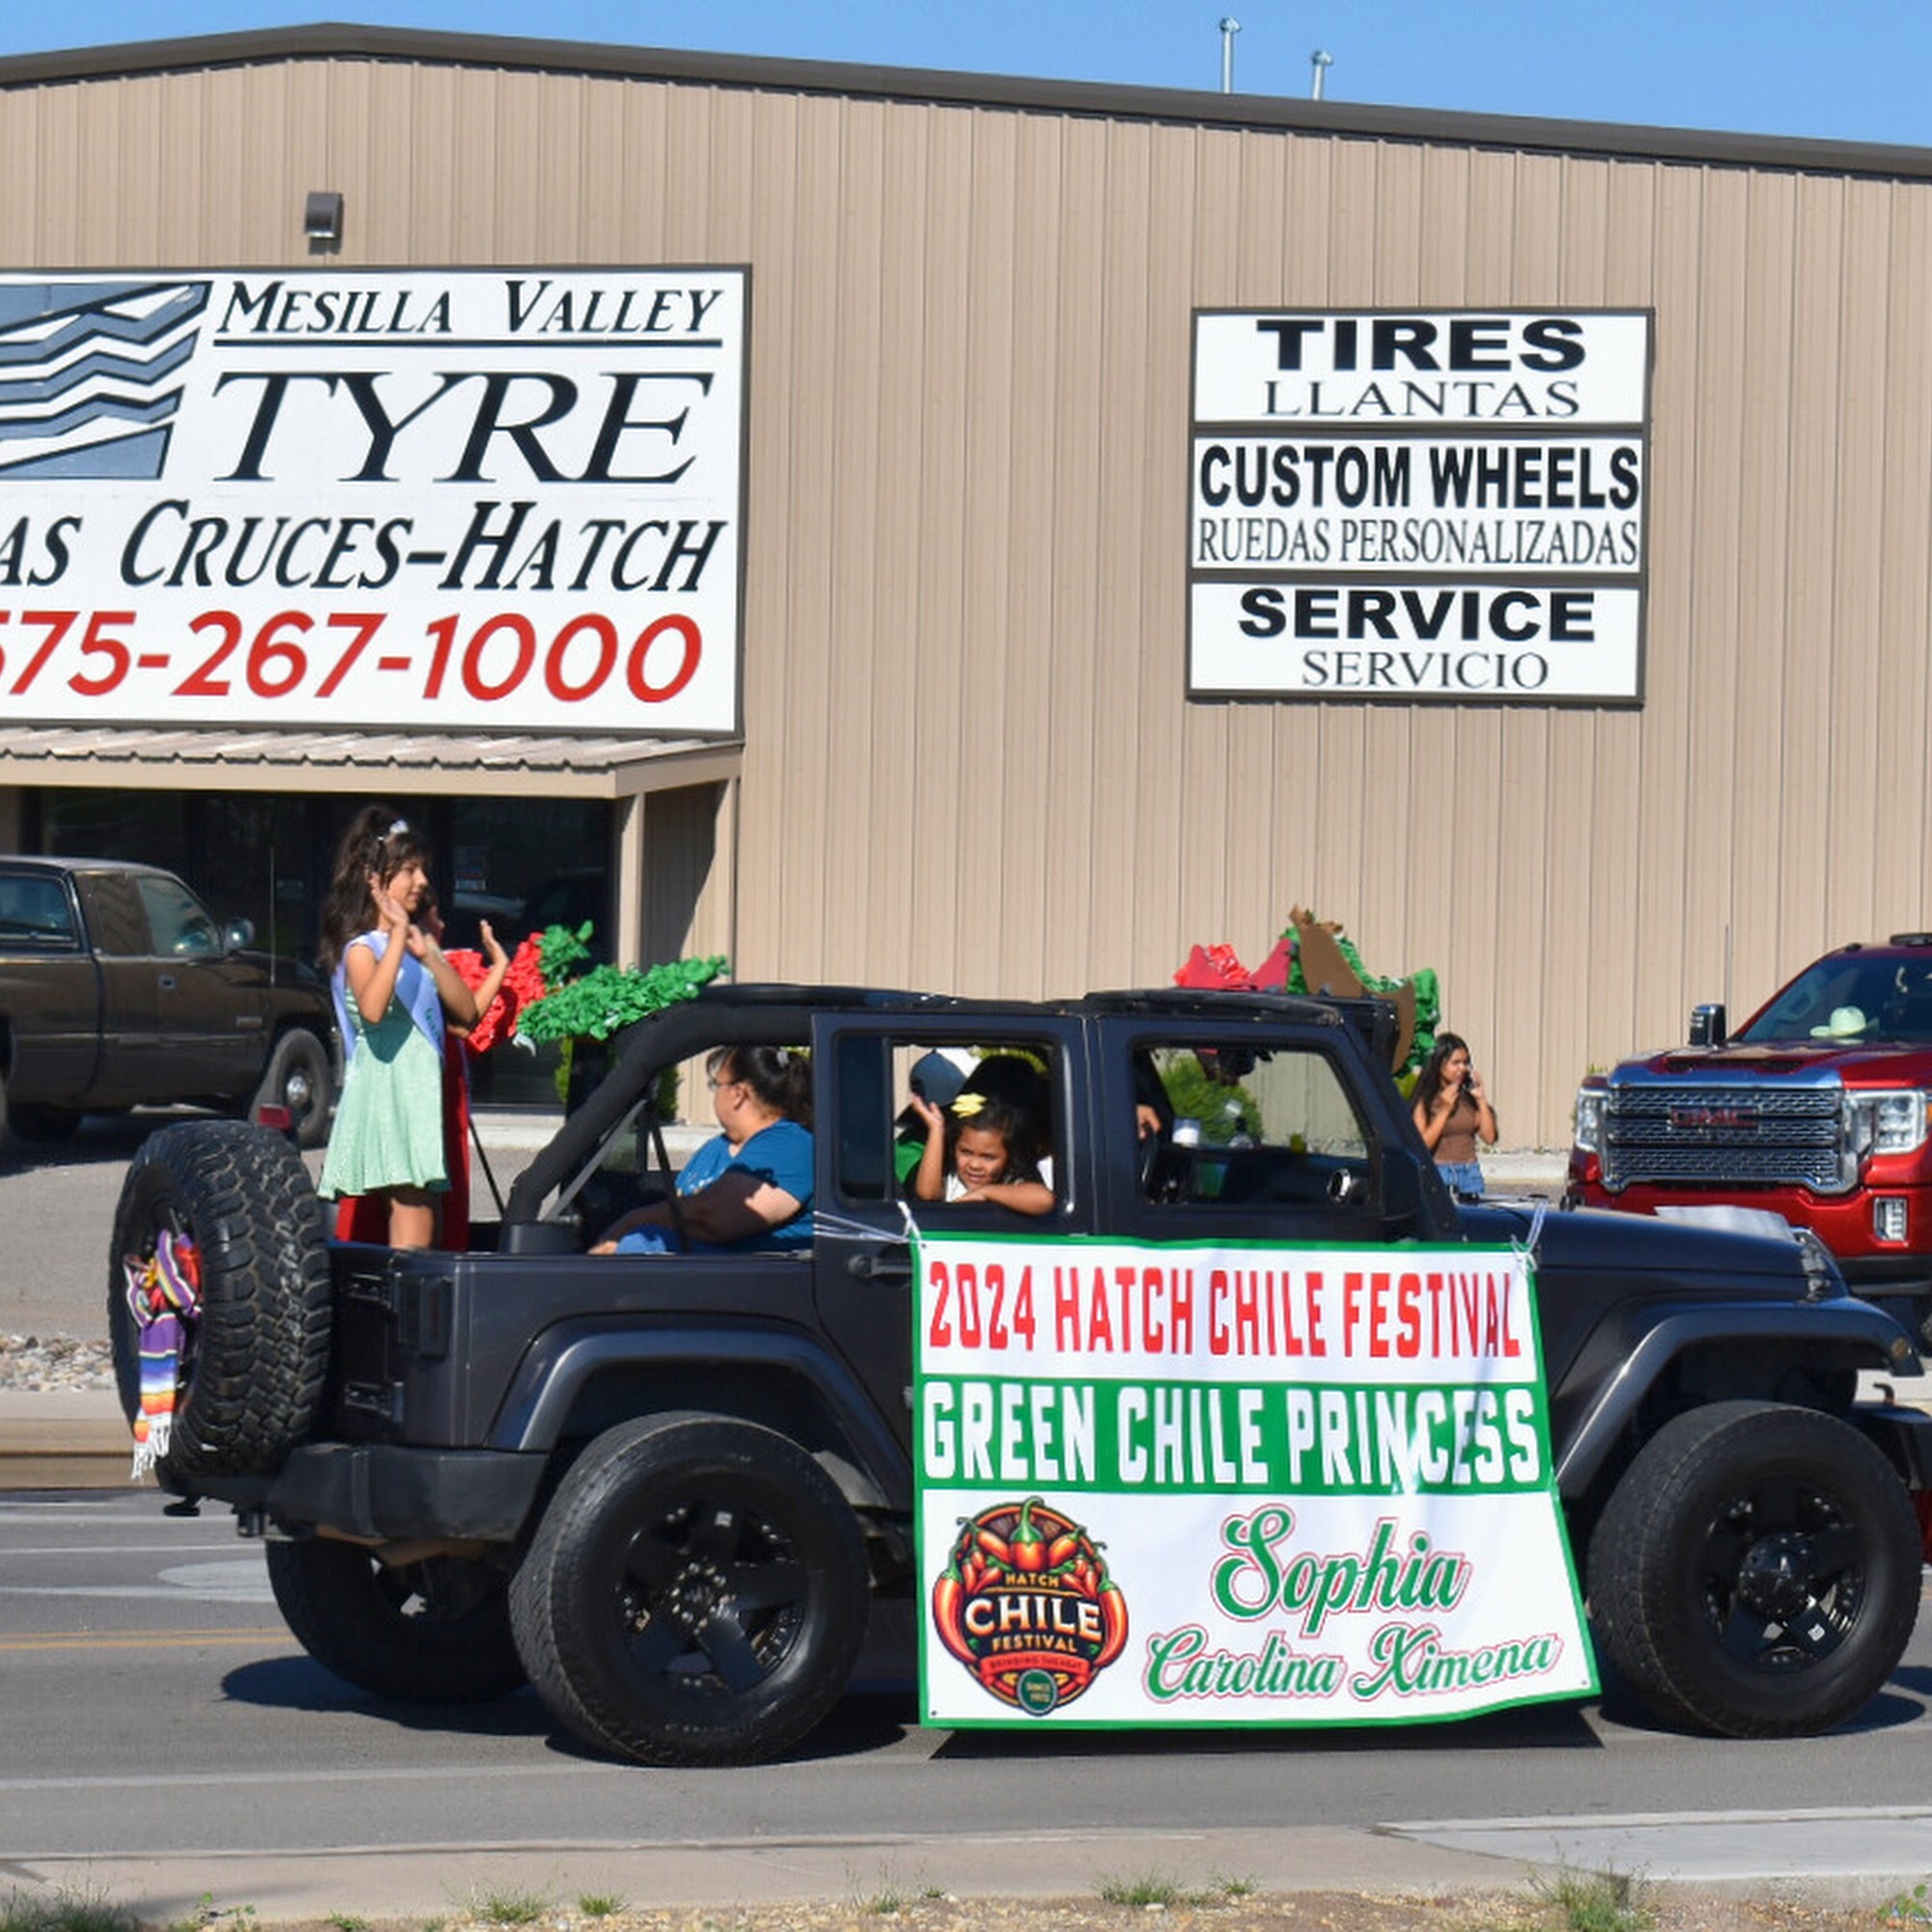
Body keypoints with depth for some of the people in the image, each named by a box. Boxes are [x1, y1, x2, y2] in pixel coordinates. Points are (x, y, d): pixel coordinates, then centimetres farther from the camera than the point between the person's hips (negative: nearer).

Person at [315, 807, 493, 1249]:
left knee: (415, 1222, 6)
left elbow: (468, 1012, 9)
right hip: (386, 1093, -8)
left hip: (423, 1092, 8)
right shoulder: (361, 949, -8)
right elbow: (372, 1009, -30)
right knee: (412, 1233, -14)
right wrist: (398, 935, -25)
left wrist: (429, 954, -2)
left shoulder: (419, 941, 16)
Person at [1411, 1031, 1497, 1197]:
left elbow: (1490, 1137, 5)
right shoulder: (1426, 1100, -3)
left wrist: (1481, 1100, 0)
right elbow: (1421, 1145, -10)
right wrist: (1444, 1110, -10)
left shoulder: (1469, 1096, 7)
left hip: (1470, 1173, 4)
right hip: (1438, 1172, -3)